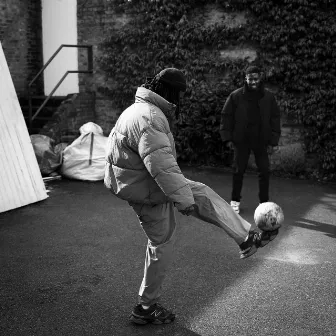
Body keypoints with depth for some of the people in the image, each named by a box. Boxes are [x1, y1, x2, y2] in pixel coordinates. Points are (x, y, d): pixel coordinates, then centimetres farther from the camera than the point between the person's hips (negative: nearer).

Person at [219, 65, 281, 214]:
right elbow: (226, 116, 0)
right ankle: (235, 201, 20)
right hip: (241, 140, -1)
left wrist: (273, 141, -1)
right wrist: (227, 138, -5)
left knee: (264, 171, 2)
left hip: (261, 141, 1)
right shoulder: (235, 96, -4)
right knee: (238, 171, 5)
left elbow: (275, 118, 4)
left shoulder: (269, 97, 0)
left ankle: (264, 202, 14)